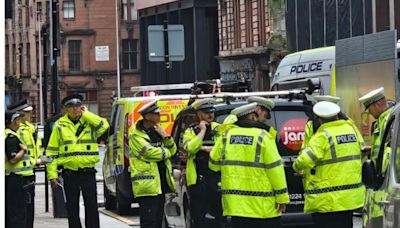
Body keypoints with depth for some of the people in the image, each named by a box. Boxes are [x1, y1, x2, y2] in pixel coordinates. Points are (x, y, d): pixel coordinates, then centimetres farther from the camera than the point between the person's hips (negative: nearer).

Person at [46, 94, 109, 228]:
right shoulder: (60, 126, 3)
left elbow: (103, 126, -18)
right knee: (72, 208, 5)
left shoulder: (90, 122, 5)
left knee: (92, 207, 2)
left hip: (88, 173, 0)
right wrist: (52, 174, -3)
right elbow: (52, 152, 3)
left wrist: (86, 114, -8)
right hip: (70, 174, 0)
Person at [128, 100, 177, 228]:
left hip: (161, 182, 8)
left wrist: (165, 137, -5)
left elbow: (172, 150, 13)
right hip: (147, 184, -8)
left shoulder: (157, 130, 15)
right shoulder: (136, 135, -10)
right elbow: (150, 153, -20)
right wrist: (166, 152, -2)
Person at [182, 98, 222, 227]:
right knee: (199, 215, 0)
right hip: (198, 179, 0)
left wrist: (204, 148, -8)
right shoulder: (191, 131, 9)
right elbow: (190, 148, -11)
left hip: (216, 177, 0)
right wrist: (203, 130, -6)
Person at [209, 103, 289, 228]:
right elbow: (275, 168, -10)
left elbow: (214, 164, 11)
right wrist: (282, 197, -4)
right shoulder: (262, 137, -8)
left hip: (236, 203, 4)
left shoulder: (226, 135, 4)